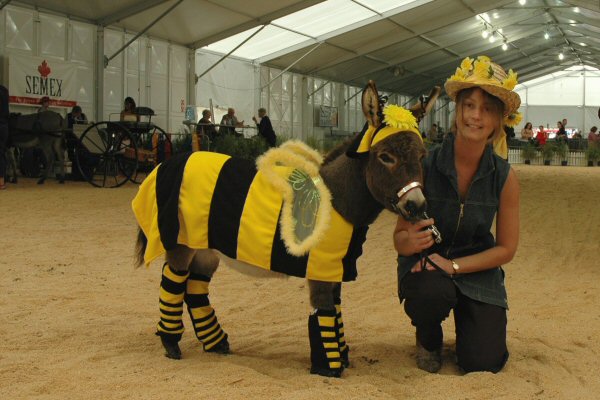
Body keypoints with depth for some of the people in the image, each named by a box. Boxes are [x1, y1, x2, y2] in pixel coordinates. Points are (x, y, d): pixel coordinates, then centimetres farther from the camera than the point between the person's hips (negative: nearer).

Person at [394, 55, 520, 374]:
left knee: (483, 363, -11)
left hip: (477, 268, 2)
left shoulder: (504, 177, -12)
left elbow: (506, 248, -6)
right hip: (424, 264, -1)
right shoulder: (424, 166, -18)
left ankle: (465, 320, 26)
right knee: (431, 293, -37)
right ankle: (428, 338, 1)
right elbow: (400, 237, -12)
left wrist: (454, 265, -21)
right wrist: (410, 241, -37)